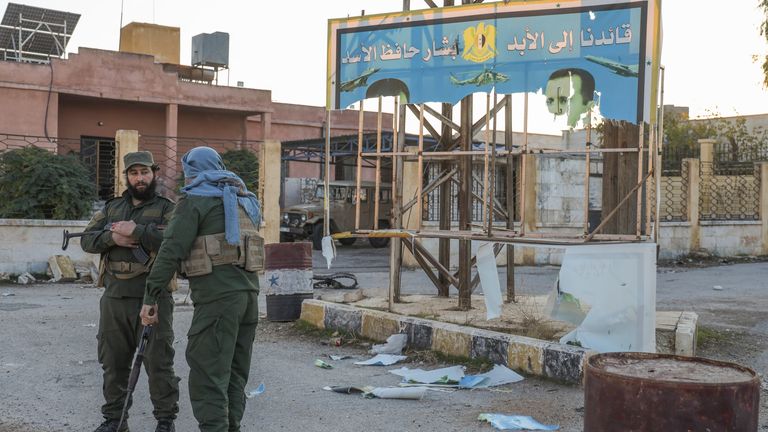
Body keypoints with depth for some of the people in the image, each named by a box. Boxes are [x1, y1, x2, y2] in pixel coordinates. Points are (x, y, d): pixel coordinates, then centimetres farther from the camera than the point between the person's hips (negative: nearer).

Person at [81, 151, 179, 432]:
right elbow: (87, 239, 7)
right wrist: (113, 237, -12)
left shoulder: (166, 208, 1)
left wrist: (135, 231, -17)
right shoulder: (111, 207, 16)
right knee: (113, 361, 13)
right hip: (114, 296, 5)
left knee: (158, 361, 0)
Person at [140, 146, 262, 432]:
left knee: (208, 376, -7)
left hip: (217, 296, -8)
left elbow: (172, 251, -8)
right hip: (249, 291, 8)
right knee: (235, 375, 14)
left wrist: (150, 297, -6)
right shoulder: (243, 199, 22)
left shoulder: (196, 199, -2)